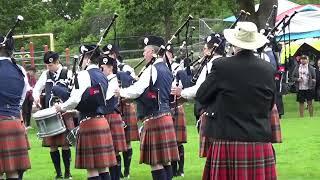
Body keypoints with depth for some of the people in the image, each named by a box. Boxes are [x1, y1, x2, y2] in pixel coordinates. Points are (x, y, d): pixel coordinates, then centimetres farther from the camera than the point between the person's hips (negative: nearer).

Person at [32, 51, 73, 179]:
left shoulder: (68, 74, -3)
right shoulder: (46, 74, 9)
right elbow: (37, 88, 20)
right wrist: (36, 97, -3)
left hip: (64, 114, -4)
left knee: (65, 144, -2)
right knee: (52, 146, 3)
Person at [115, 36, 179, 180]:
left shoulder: (152, 69, -12)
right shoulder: (165, 69, 15)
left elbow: (137, 90, -17)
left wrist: (121, 92, -1)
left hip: (154, 118, -9)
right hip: (166, 115, 9)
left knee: (155, 162, -6)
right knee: (165, 160, 11)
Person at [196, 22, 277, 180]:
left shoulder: (221, 66, -9)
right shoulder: (268, 69, 1)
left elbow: (201, 96, 1)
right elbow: (270, 105, 12)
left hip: (229, 141, -3)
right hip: (260, 142, 3)